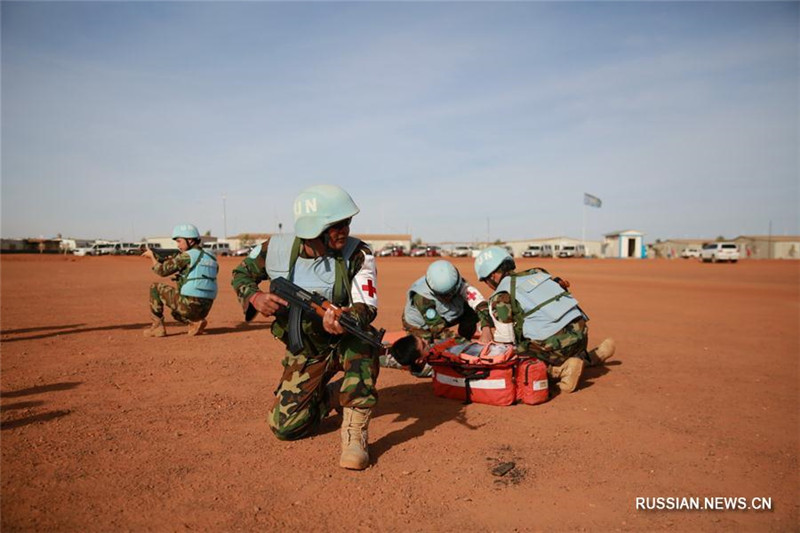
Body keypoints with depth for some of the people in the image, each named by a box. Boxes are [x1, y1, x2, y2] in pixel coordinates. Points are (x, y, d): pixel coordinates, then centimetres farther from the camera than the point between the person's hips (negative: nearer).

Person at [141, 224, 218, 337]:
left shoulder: (187, 256, -8)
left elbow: (162, 270, -1)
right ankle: (196, 321, 8)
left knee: (155, 288, 11)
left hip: (189, 305, -7)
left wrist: (152, 256, 15)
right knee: (176, 312, 37)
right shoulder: (211, 258, 13)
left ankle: (157, 326, 10)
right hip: (204, 310, 7)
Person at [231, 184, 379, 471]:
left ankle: (355, 434, -25)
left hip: (344, 342, -2)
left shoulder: (358, 255, -20)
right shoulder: (276, 249, -14)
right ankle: (330, 394, 26)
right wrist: (255, 297, -20)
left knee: (361, 344, -38)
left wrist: (345, 319, -50)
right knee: (285, 426, -4)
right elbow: (240, 275, 3)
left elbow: (367, 307, -26)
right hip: (306, 351, 2)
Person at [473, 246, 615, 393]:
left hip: (555, 341, -8)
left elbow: (506, 338, 0)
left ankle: (562, 369, -8)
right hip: (580, 330, 8)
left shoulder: (500, 297, -1)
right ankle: (596, 355, 18)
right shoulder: (537, 272, 18)